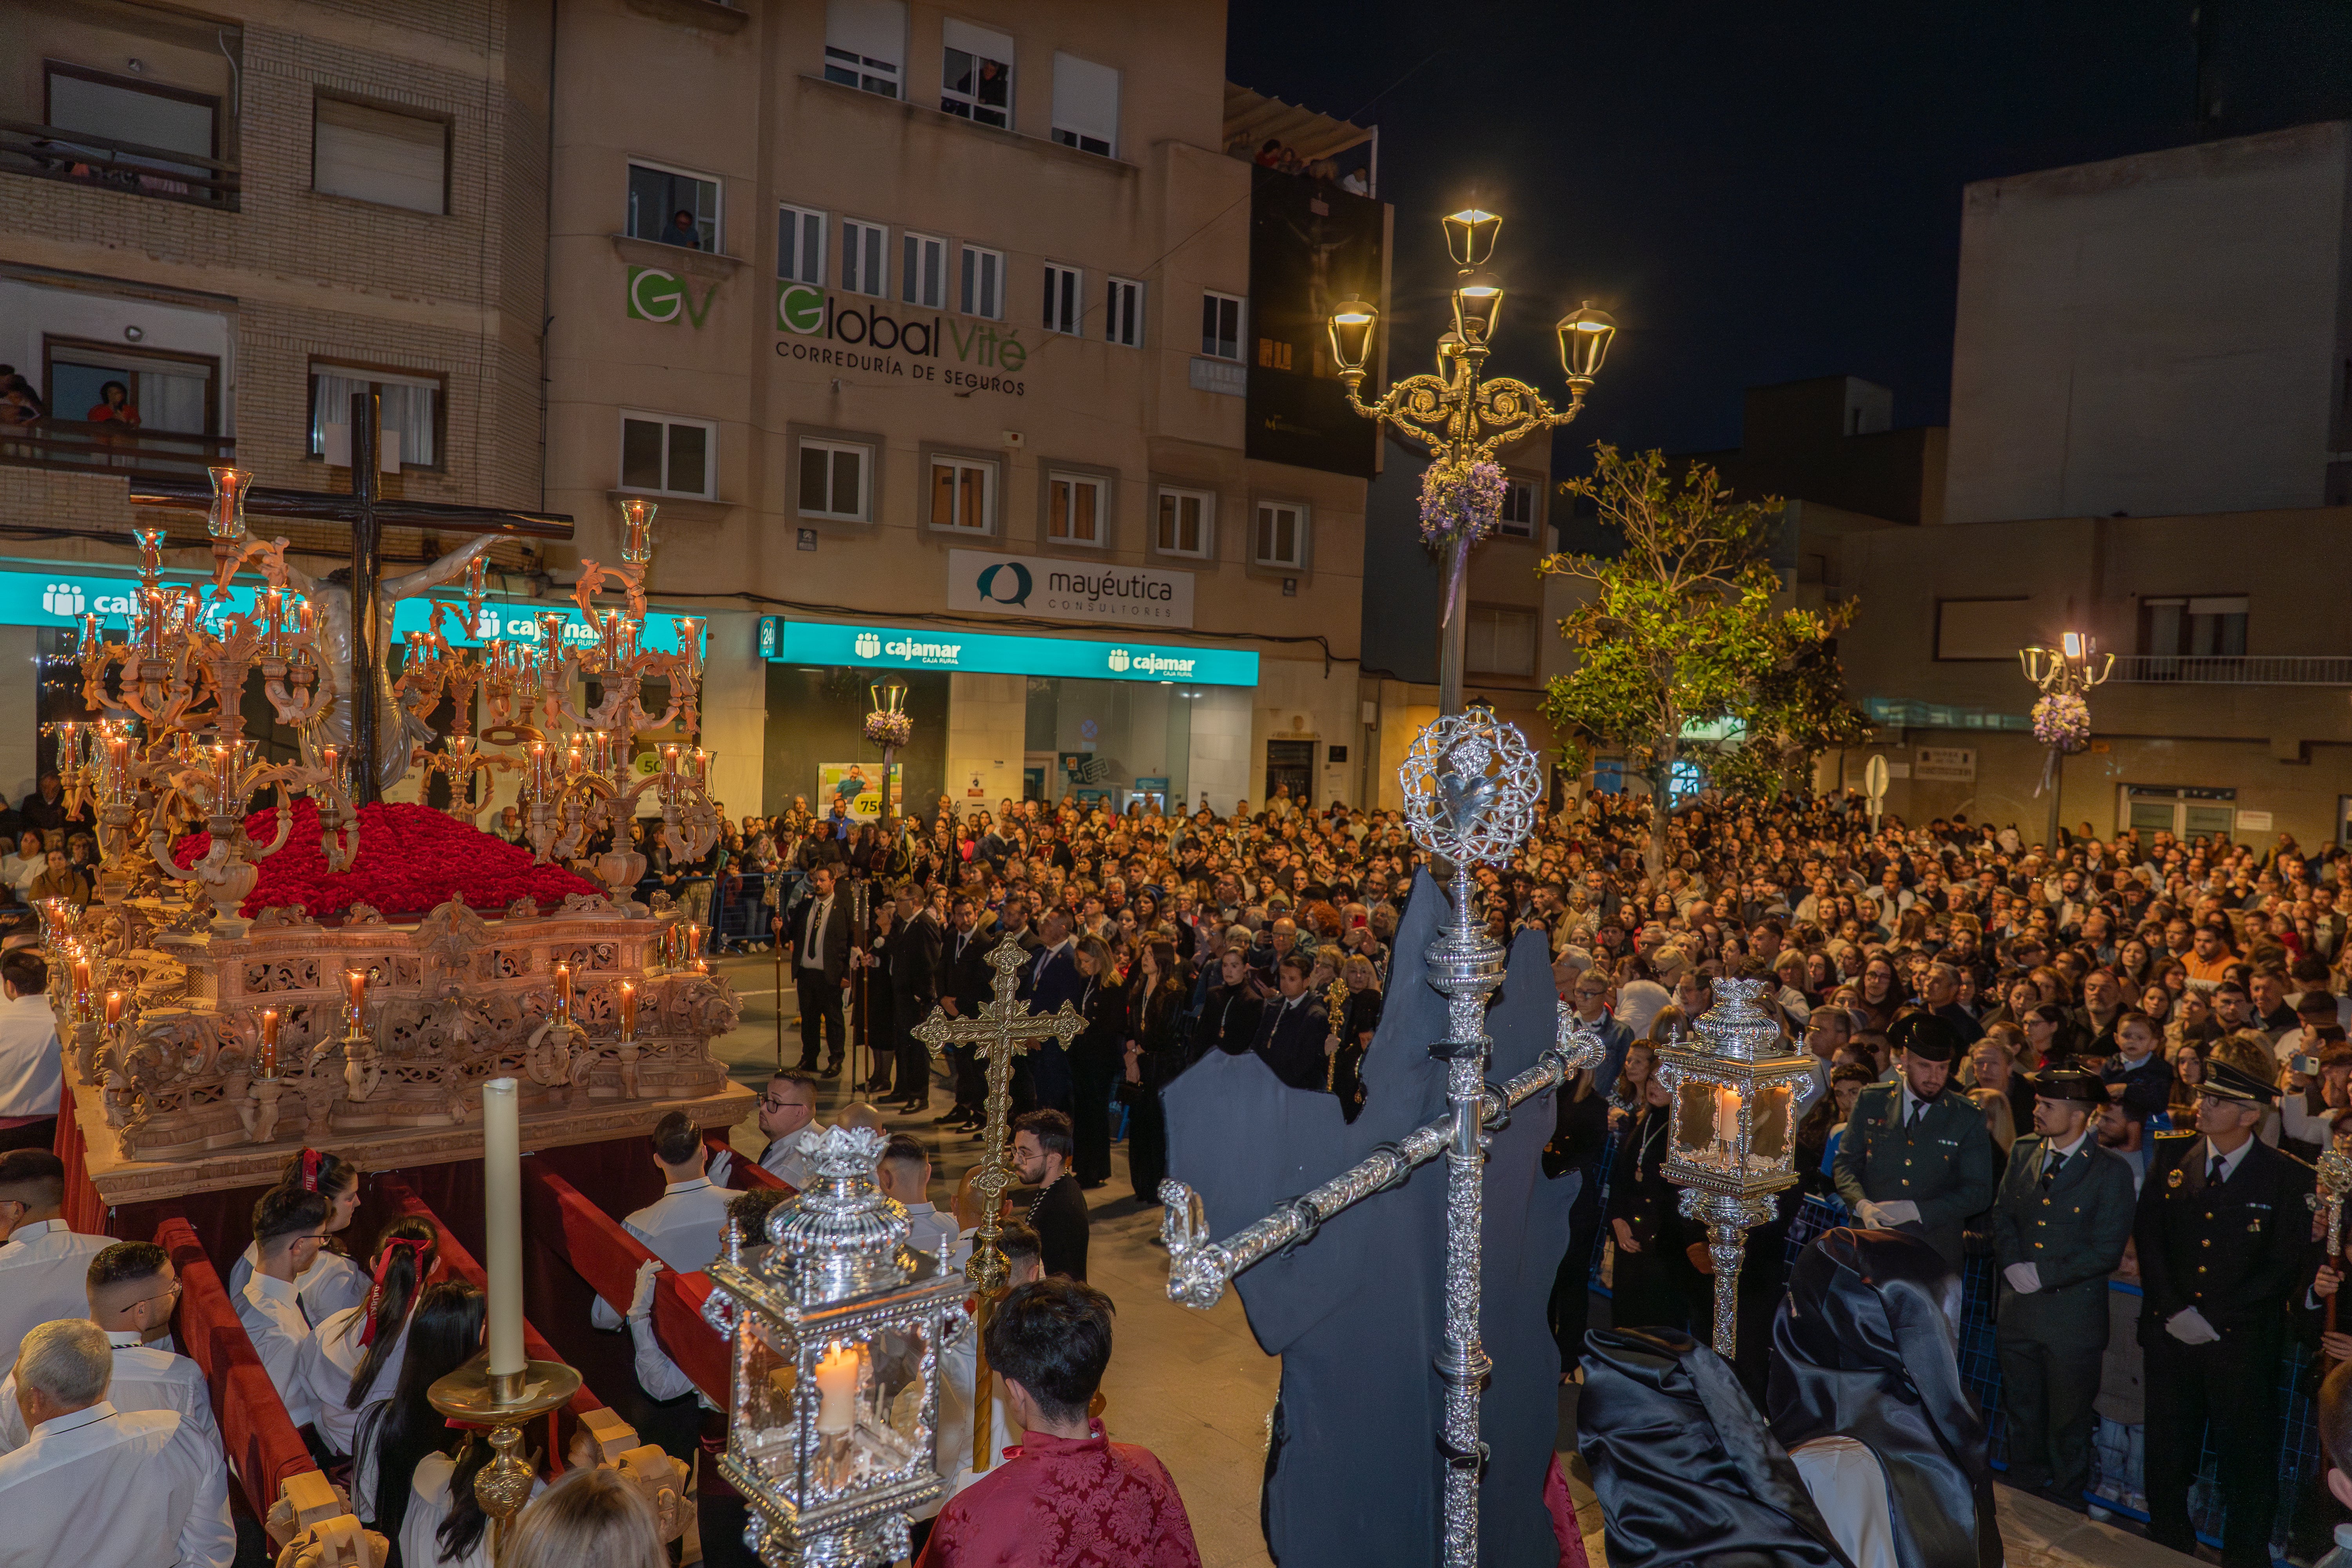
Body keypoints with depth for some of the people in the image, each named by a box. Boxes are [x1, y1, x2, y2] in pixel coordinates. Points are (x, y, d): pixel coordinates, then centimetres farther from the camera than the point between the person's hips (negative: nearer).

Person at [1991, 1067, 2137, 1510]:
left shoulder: (2112, 1173, -12)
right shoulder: (2024, 1152, 3)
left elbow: (2106, 1252, -15)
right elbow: (2002, 1216, 8)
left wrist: (2043, 1274, -16)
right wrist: (2014, 1265, -9)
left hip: (2074, 1314, -4)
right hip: (2018, 1308, 5)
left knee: (2069, 1422, 11)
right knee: (2021, 1413, 18)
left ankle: (2064, 1512, 29)